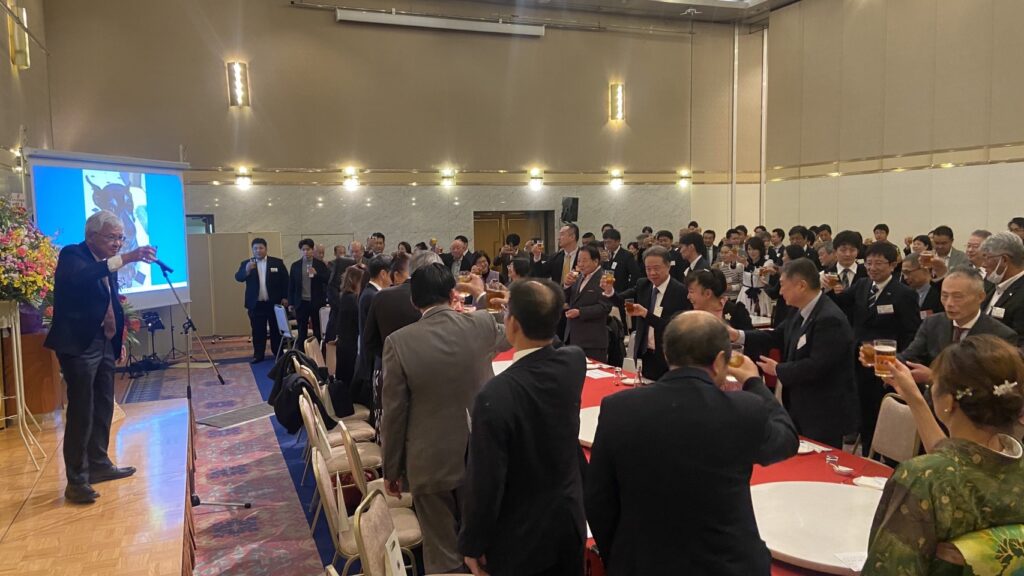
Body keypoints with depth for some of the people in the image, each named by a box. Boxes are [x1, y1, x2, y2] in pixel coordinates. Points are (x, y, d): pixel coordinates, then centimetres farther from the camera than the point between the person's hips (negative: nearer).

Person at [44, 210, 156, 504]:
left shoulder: (108, 263, 12)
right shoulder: (72, 255, -11)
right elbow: (81, 277, -35)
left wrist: (118, 340, 16)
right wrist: (125, 259, -44)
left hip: (104, 343, 8)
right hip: (79, 344, -8)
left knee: (103, 408, 15)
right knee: (81, 411, -7)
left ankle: (99, 464, 27)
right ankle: (76, 480, 0)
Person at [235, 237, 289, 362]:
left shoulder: (277, 262, 1)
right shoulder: (246, 263, 4)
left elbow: (285, 280, 1)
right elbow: (238, 277, -8)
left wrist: (285, 297, -4)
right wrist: (247, 270, -27)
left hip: (274, 303, -1)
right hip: (256, 304, 1)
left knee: (276, 330, 10)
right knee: (258, 331, 5)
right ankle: (258, 354, 12)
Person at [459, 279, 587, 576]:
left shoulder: (496, 395, -32)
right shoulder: (574, 362, -13)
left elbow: (485, 482, -24)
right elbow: (545, 339, 12)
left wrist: (472, 544, -8)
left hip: (520, 539, -5)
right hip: (570, 521, 5)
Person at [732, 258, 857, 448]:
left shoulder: (830, 319, -26)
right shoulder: (802, 313, 5)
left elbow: (816, 366, -31)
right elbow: (777, 337, 14)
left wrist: (778, 369, -16)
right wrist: (738, 335, 3)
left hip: (825, 415, -9)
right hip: (802, 409, 9)